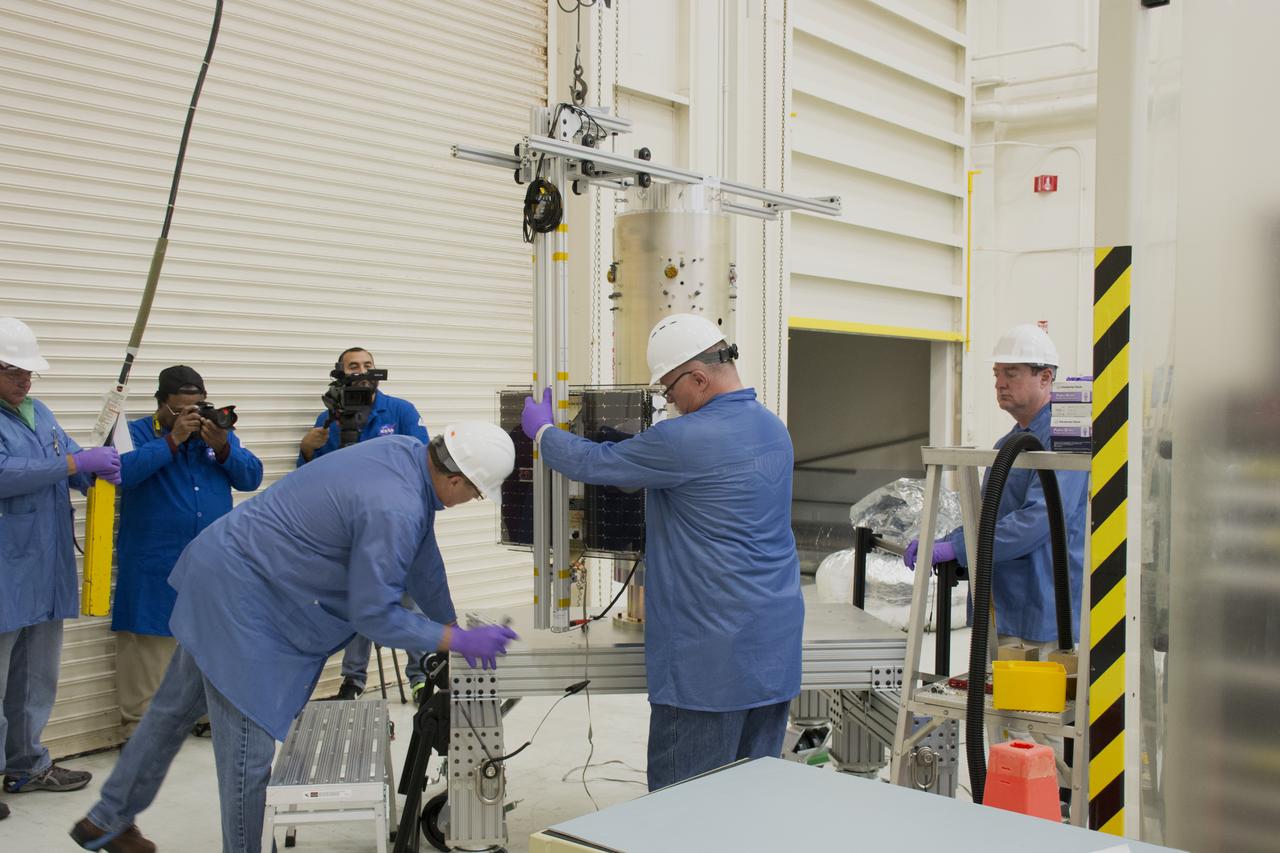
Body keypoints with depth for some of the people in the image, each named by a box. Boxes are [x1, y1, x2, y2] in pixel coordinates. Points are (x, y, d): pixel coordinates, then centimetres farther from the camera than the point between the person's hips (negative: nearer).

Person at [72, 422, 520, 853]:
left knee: (176, 709, 22)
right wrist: (458, 641, -15)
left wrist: (450, 624, 16)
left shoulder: (408, 451, -3)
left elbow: (423, 559, 9)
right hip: (240, 596, -10)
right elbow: (374, 613, -22)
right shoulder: (393, 511, -30)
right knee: (249, 743, -4)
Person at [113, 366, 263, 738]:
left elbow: (252, 477, 2)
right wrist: (173, 439, -20)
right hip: (154, 570, -4)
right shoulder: (137, 432, -1)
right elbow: (122, 471, -20)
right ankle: (140, 721, 7)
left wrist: (223, 448, -14)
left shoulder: (219, 433, 11)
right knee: (150, 643, -1)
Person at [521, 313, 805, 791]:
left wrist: (542, 430, 13)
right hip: (776, 645, 8)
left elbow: (593, 464, -6)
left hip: (713, 652, -8)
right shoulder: (774, 429, 9)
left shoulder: (687, 440, -18)